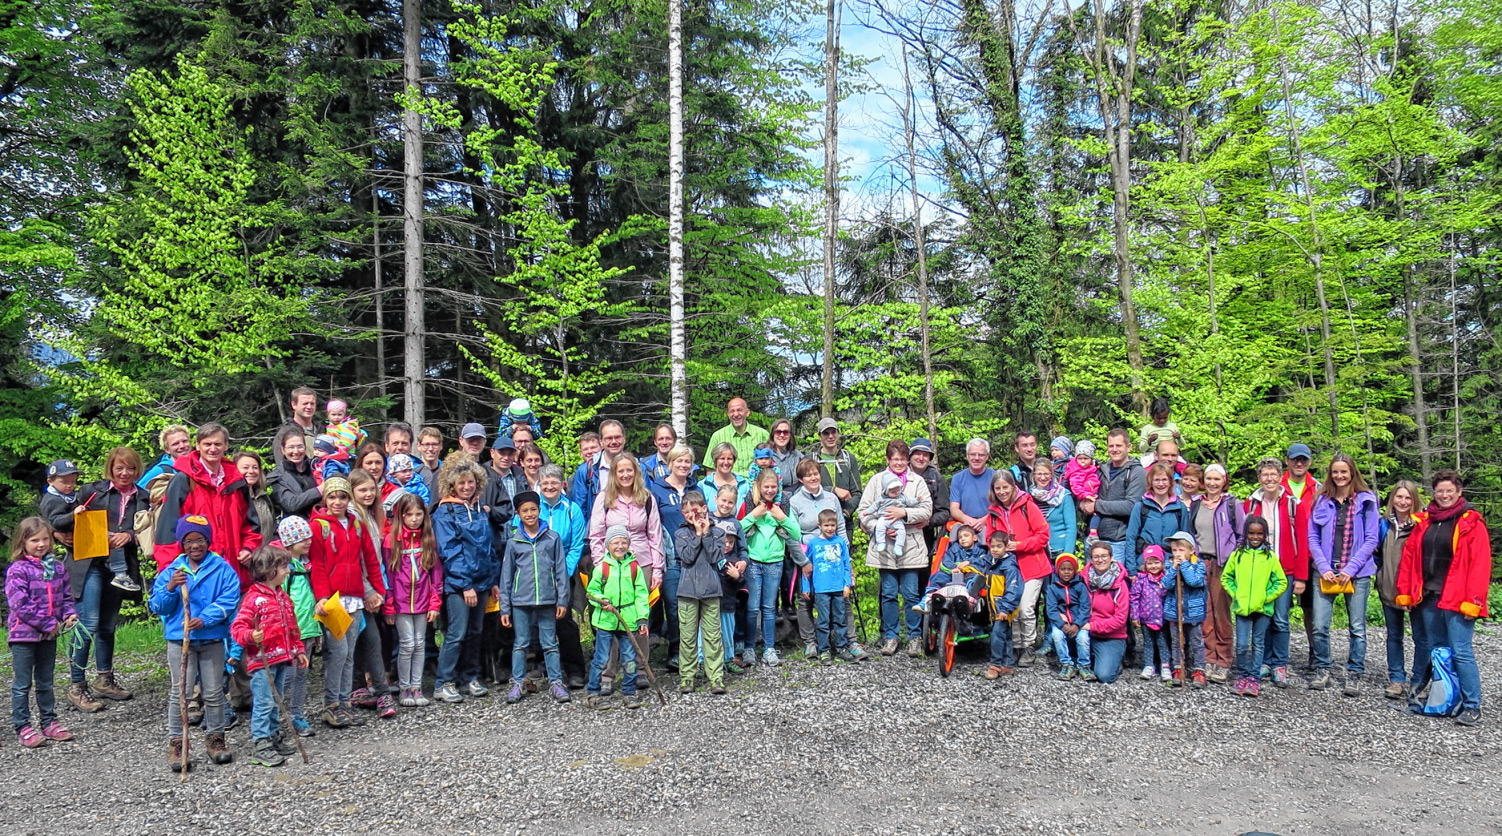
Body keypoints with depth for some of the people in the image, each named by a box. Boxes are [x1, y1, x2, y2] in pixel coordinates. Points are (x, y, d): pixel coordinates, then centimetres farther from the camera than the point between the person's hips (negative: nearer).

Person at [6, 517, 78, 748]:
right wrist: (48, 623, -18)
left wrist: (69, 614, -6)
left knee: (45, 683, 16)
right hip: (24, 634, -6)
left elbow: (66, 595, 13)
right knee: (23, 684, 3)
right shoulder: (17, 570, -13)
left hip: (49, 635, 6)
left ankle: (48, 722, 25)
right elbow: (20, 605, -18)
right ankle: (23, 728, 11)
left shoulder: (56, 567, 5)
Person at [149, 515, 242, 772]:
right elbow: (157, 607, 1)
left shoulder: (223, 569, -2)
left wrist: (206, 619, -23)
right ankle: (176, 742, 9)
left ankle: (215, 736, 23)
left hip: (212, 639, 0)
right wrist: (170, 588, -18)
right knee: (180, 692, 0)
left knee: (214, 692, 9)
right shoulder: (171, 571, 3)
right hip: (179, 639, 0)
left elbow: (229, 599, -11)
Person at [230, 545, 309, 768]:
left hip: (282, 658, 8)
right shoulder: (254, 598, -13)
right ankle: (260, 746, 1)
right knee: (264, 703, -5)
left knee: (275, 701, 17)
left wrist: (299, 650, 22)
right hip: (262, 660, -8)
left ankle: (274, 737, 28)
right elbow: (237, 627, -17)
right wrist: (250, 636, -36)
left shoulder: (283, 597, 13)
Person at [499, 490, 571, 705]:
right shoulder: (513, 541, 4)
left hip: (547, 600, 0)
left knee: (550, 644, 6)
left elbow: (561, 570, 4)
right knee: (520, 644, 8)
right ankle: (517, 683, 16)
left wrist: (562, 600, 0)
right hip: (521, 601, 1)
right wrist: (505, 608, 5)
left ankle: (556, 682, 13)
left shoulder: (553, 538, 3)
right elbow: (506, 576, 7)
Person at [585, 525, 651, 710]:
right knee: (601, 659, 2)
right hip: (605, 620, -1)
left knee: (629, 659, 7)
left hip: (628, 621, 2)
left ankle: (629, 693, 20)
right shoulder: (602, 567, 1)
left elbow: (641, 595, 4)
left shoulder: (635, 568, 4)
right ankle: (593, 693, 14)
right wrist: (601, 601, -14)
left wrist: (642, 619, -3)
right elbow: (592, 591, 6)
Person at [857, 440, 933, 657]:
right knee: (888, 593, 7)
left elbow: (927, 510, -2)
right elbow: (863, 510, 3)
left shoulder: (917, 482, 7)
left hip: (911, 546, -1)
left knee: (911, 594, 2)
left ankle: (914, 637, 14)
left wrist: (904, 513, -17)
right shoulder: (877, 480, 8)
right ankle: (890, 636, 17)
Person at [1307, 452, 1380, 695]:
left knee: (1357, 627, 5)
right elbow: (1312, 538, 7)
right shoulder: (1322, 501, 8)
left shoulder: (1366, 501, 1)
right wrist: (1323, 567, -6)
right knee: (1320, 626, -1)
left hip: (1357, 573, -2)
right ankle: (1322, 671, 13)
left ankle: (1354, 675, 15)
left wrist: (1351, 568, -10)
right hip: (1326, 573, 2)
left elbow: (1371, 540, -2)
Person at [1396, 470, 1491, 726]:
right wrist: (1404, 591, 7)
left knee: (1460, 652, -5)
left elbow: (1480, 564, -10)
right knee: (1435, 649, 13)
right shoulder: (1425, 521, 12)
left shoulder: (1471, 522, -4)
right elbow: (1409, 556, 12)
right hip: (1429, 598, 5)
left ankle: (1472, 706, 1)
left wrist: (1473, 600, -15)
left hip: (1457, 599, -5)